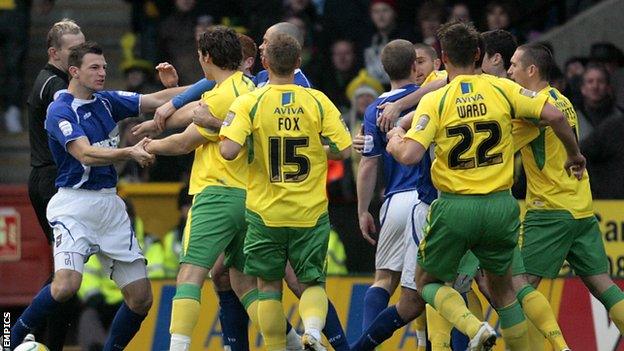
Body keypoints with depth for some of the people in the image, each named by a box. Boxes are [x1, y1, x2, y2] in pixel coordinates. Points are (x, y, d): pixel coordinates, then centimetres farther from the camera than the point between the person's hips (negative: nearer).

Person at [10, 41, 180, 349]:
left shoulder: (106, 102, 12)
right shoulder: (60, 111, -10)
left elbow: (158, 100, 13)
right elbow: (85, 154, -24)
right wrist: (129, 153, -38)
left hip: (110, 205, 7)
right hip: (74, 205, -7)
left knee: (141, 297, 0)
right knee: (66, 285, -28)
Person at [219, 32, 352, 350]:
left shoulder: (249, 103, -8)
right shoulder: (318, 101, -4)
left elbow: (228, 151, -19)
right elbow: (344, 149, -4)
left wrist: (249, 143, 3)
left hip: (266, 214, -1)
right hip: (311, 213, 1)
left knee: (269, 285, 14)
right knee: (312, 282, 11)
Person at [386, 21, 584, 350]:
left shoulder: (434, 101, -7)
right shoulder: (502, 89, 0)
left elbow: (410, 156, -16)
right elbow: (554, 115, -7)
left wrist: (395, 143, 7)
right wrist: (574, 155, 10)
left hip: (454, 209, -3)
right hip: (500, 206, 3)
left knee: (427, 282, 16)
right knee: (502, 288, 22)